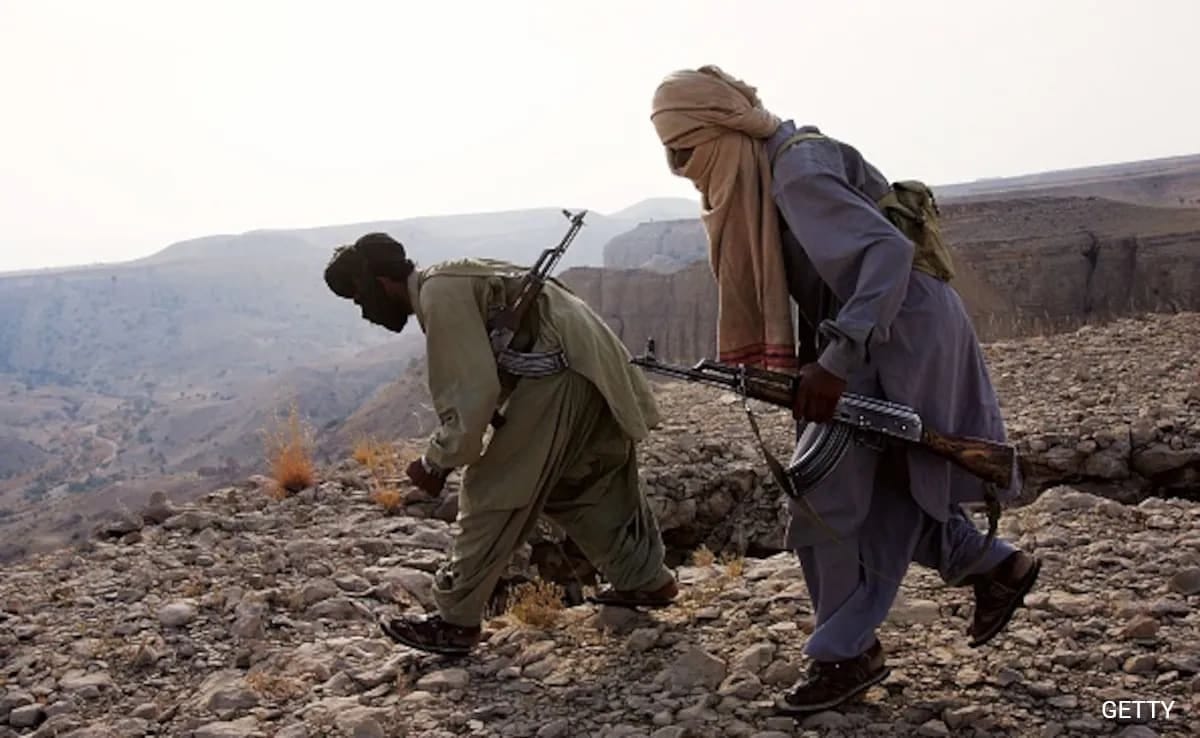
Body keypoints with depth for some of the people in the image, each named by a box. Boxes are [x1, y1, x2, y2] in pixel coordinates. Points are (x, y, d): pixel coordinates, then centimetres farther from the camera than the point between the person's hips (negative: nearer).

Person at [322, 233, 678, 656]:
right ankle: (646, 580, 37)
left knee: (494, 493, -2)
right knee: (589, 486, 23)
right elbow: (478, 382, 22)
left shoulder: (439, 293, -14)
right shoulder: (450, 281, 17)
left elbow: (474, 392, -18)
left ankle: (456, 621, 9)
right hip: (593, 366, 10)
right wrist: (445, 454, 16)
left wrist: (438, 461, -6)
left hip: (558, 377, -10)